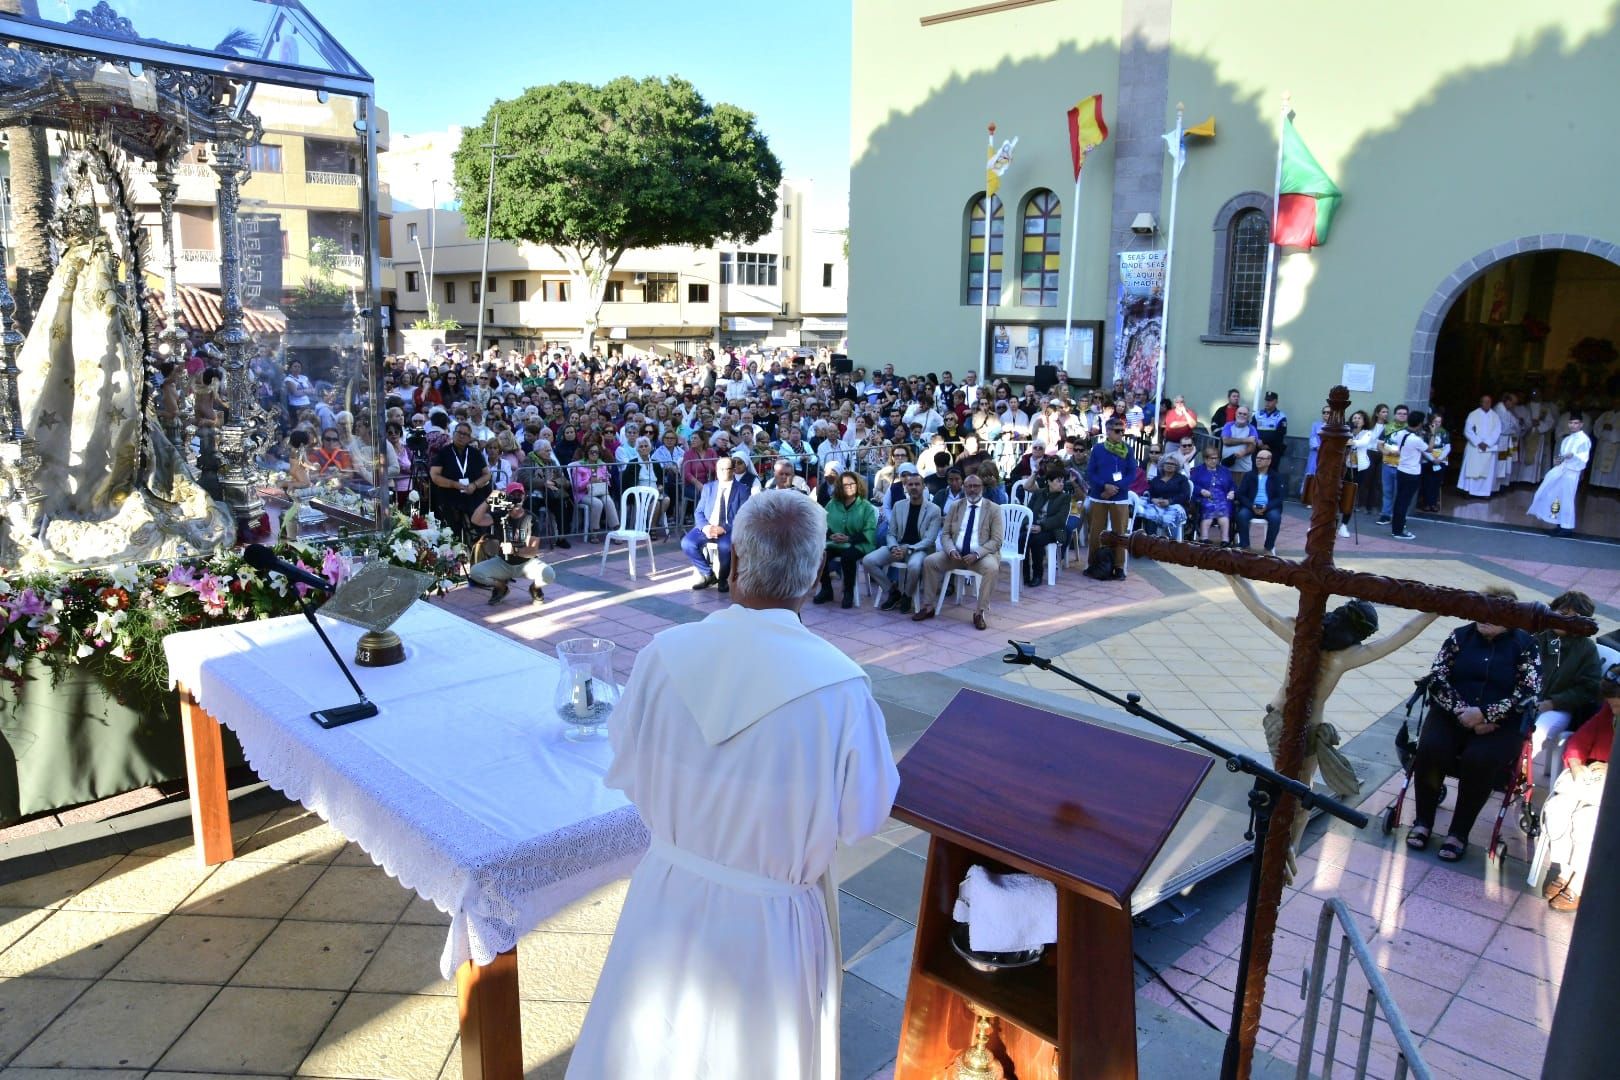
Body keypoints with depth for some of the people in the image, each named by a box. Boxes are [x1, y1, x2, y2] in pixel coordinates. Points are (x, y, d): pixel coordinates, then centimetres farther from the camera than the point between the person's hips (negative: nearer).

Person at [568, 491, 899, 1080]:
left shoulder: (664, 653, -18)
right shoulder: (841, 687, -26)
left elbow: (625, 771, -3)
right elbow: (863, 817, -13)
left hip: (667, 898, 2)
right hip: (771, 923, -2)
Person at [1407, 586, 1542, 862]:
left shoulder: (1524, 645, 3)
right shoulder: (1460, 636, 9)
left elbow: (1528, 693, -8)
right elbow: (1437, 678, 0)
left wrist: (1484, 714, -17)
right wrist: (1462, 711, -15)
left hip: (1501, 724, -2)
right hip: (1452, 715, 2)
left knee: (1479, 759, -31)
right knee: (1430, 749, -27)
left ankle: (1459, 833, -14)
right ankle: (1423, 821, -9)